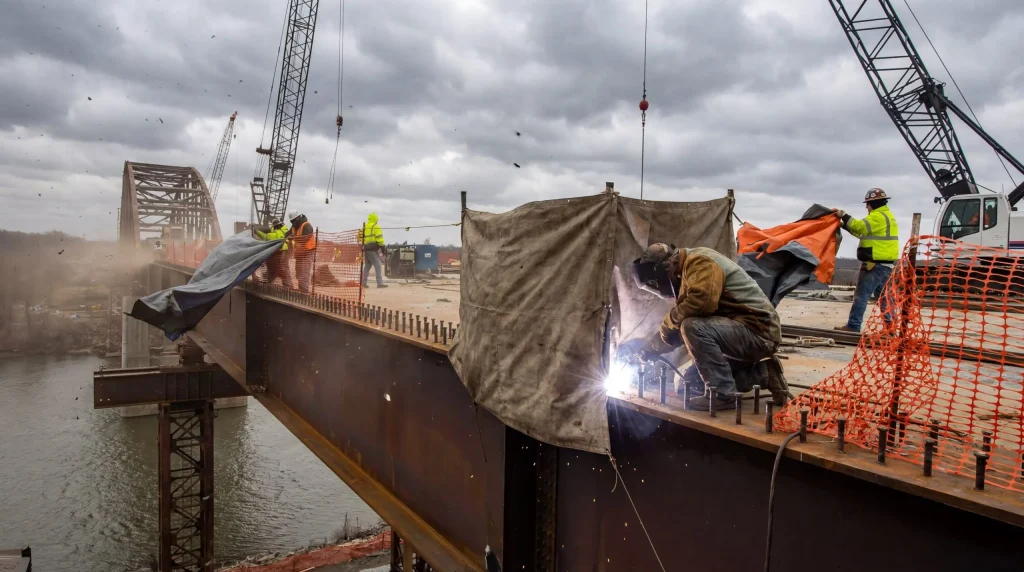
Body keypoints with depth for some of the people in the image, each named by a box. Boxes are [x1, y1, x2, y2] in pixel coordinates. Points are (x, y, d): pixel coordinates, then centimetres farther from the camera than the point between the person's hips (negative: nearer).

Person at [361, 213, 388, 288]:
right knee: (377, 265, -8)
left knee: (367, 266, 15)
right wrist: (383, 248, -11)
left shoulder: (364, 227, 18)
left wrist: (362, 247, 24)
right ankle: (380, 283, -15)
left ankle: (363, 283, 16)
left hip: (366, 249, 7)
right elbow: (379, 238, -12)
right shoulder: (376, 227, -4)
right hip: (373, 249, -7)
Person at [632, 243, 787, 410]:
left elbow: (700, 302, -33)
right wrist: (649, 348, 11)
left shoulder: (699, 262, -15)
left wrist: (667, 324, -17)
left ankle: (722, 395, -18)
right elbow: (680, 327, 18)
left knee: (694, 328, -31)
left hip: (758, 330, -10)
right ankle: (762, 374, 13)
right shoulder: (686, 272, 14)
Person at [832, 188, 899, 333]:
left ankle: (853, 325, -9)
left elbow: (860, 226, -25)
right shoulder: (887, 215, 22)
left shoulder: (878, 216, -13)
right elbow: (863, 231, 21)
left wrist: (844, 216, -16)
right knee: (883, 296, 15)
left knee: (861, 294, -9)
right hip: (885, 263, 10)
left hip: (875, 263, -10)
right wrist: (844, 223, 13)